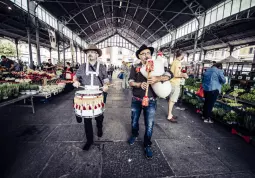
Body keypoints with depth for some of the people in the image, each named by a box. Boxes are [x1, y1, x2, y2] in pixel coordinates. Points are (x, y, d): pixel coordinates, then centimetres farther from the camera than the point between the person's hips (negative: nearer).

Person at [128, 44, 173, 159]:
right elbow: (130, 81, -6)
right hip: (136, 100, 1)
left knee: (149, 124, 6)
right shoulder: (135, 67, 1)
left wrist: (158, 78, -29)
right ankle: (134, 135, 48)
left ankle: (147, 145, 28)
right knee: (134, 121, 18)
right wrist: (140, 84, -25)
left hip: (151, 101, -1)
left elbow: (168, 75, -10)